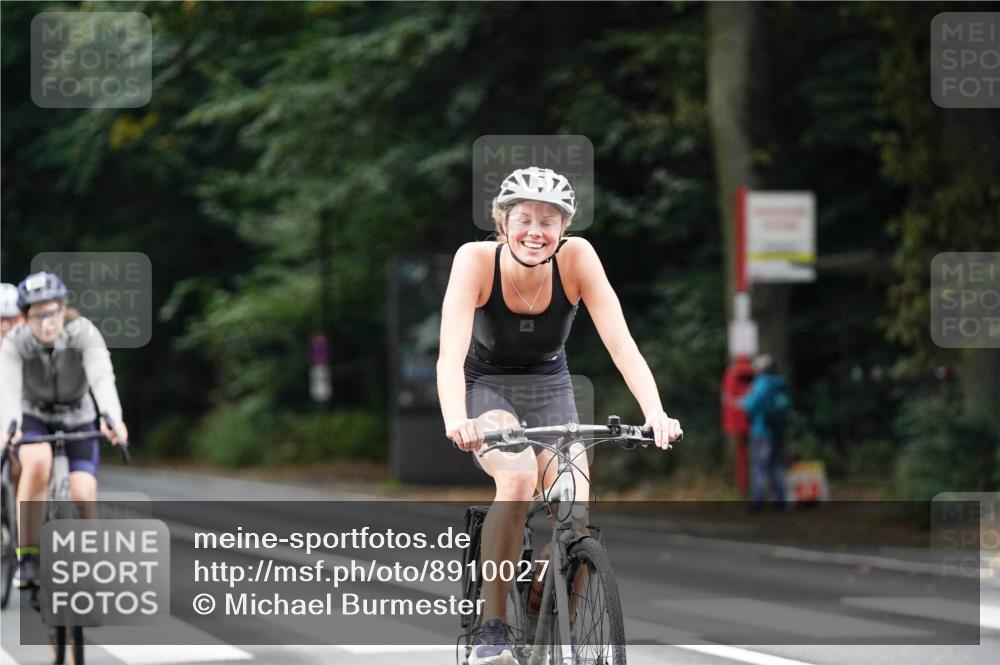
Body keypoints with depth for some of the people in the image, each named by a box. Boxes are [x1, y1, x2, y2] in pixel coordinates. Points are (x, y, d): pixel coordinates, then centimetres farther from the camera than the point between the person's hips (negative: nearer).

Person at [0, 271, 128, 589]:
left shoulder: (84, 333, -21)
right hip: (33, 420, -1)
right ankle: (27, 556, -25)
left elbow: (102, 377, -34)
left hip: (77, 422, 1)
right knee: (38, 462, -34)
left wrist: (112, 418, -53)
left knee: (83, 494, -19)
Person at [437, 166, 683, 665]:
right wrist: (455, 421, -52)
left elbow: (621, 344, -26)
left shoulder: (576, 258, -20)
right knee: (518, 479, -33)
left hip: (550, 390, 2)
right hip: (486, 388, -2)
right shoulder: (477, 260, -24)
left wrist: (655, 413, -41)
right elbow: (451, 354, -34)